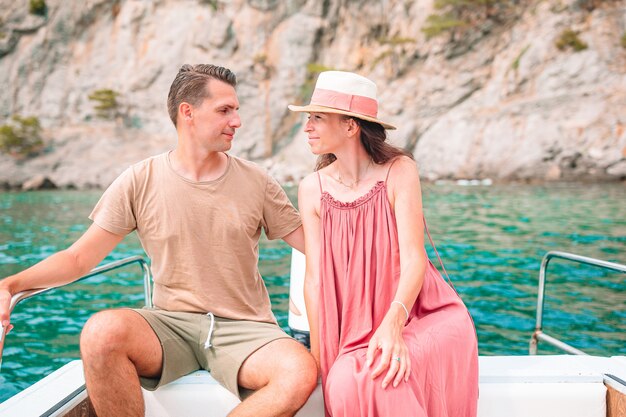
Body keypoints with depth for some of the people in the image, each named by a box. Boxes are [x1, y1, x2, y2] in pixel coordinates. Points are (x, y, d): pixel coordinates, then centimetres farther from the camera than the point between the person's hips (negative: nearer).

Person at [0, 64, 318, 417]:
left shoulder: (256, 182, 4)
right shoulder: (141, 181, 1)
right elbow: (80, 257, -1)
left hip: (243, 328, 1)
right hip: (171, 322, 0)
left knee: (301, 373, -30)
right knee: (102, 332, -32)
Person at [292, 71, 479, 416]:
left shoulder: (398, 171, -7)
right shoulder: (312, 189, 0)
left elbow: (413, 258, -14)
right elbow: (315, 278, -3)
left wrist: (393, 324, -30)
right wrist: (318, 358, -9)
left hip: (420, 316, -2)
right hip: (357, 329, 2)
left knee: (378, 378, -31)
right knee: (342, 384, -28)